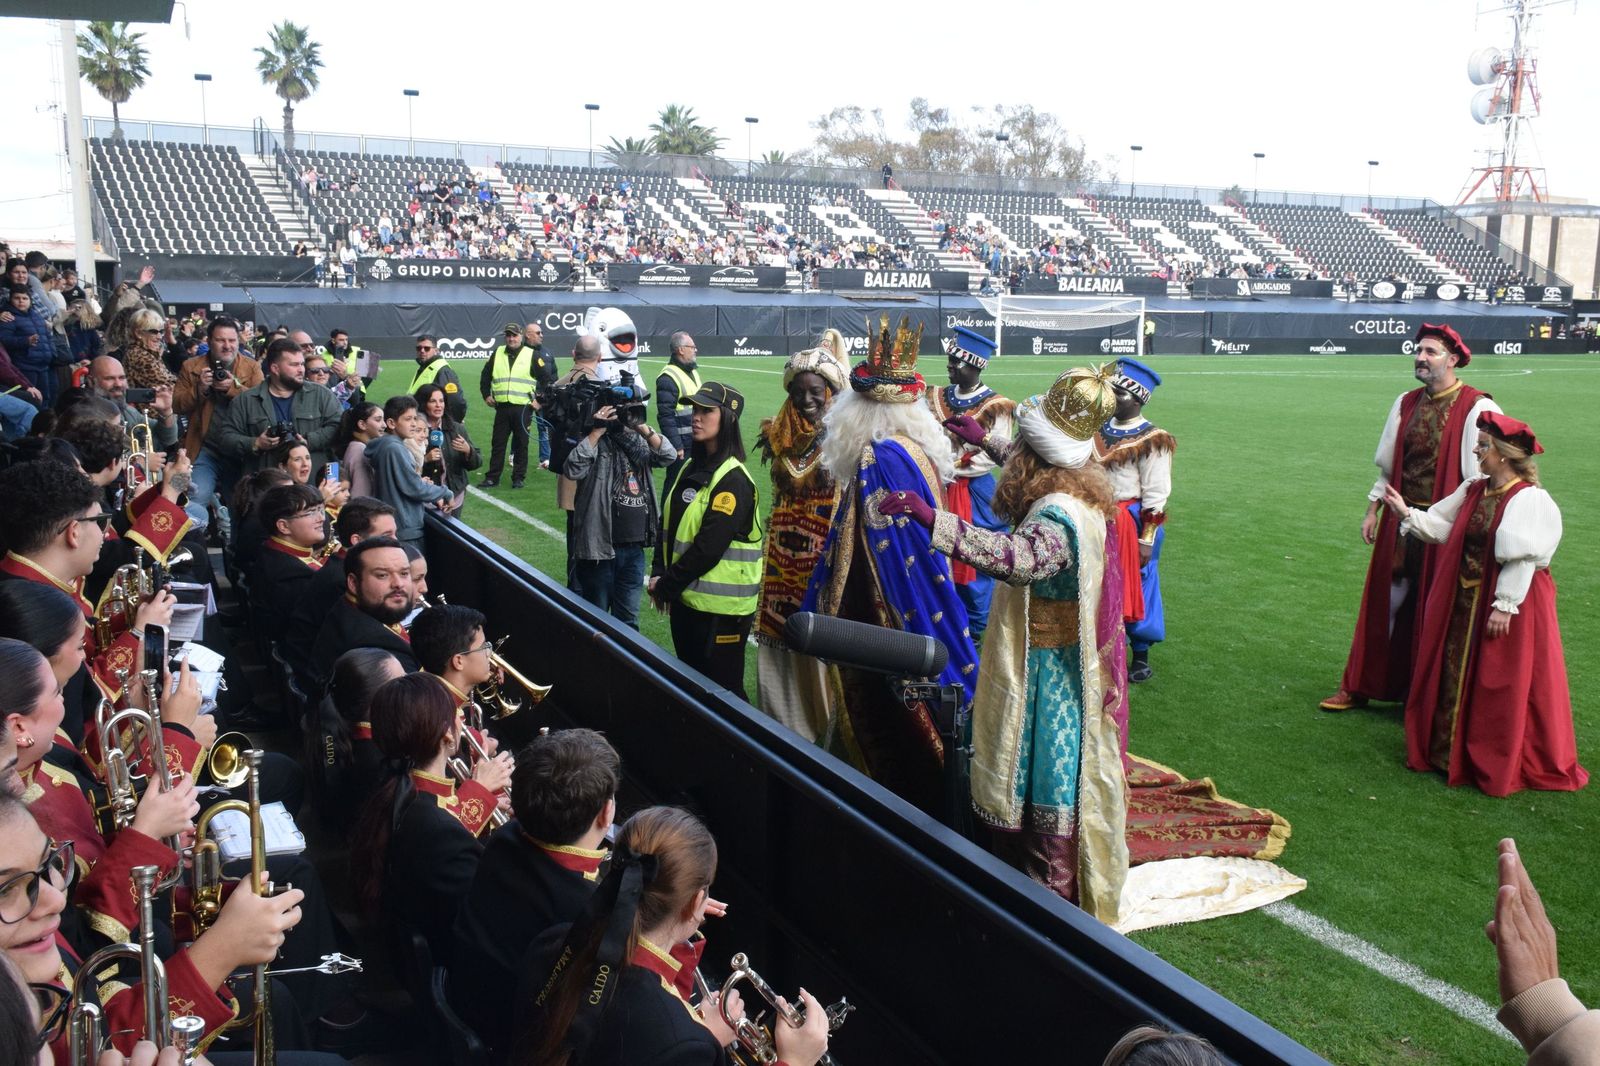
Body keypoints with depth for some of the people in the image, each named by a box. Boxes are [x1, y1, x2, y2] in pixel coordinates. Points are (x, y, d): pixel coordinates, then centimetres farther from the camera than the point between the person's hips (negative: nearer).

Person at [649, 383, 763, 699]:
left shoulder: (733, 480, -16)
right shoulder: (691, 468, 10)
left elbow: (708, 546, -21)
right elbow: (668, 524, 12)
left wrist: (667, 586, -13)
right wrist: (659, 574, -2)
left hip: (720, 607, -8)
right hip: (686, 599, 8)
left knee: (722, 691, 0)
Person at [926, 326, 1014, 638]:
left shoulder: (995, 407, -10)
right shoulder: (938, 399, 6)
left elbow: (994, 456, -13)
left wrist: (952, 468, -14)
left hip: (975, 492, -5)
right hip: (940, 489, 5)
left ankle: (975, 627, 16)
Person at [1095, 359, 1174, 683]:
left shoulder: (1151, 440, -14)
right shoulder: (1101, 429, 8)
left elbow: (1155, 494, -14)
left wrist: (1147, 539, -16)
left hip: (1131, 523, -7)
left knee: (1134, 590, 4)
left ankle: (1140, 659, 18)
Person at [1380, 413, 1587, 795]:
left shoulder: (1530, 500, -18)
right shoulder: (1473, 491, 6)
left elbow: (1522, 560, -21)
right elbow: (1441, 527, 12)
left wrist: (1505, 605, -22)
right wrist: (1407, 513, 2)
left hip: (1507, 606, -8)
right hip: (1462, 604, 8)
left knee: (1502, 687, 3)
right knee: (1453, 675, 15)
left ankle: (1500, 765, 16)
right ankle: (1450, 749, 29)